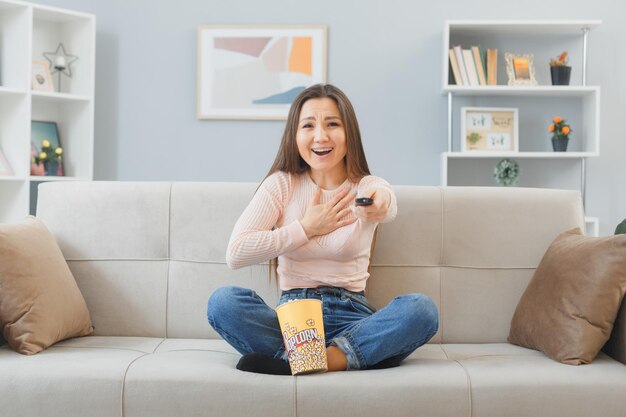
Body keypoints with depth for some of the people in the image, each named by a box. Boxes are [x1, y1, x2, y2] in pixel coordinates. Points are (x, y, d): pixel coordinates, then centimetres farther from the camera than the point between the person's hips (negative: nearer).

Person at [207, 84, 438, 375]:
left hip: (350, 317, 0)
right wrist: (306, 228, -4)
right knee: (223, 301, -27)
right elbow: (235, 253, -6)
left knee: (422, 309, -28)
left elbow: (388, 210, -21)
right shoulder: (281, 185, 7)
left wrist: (381, 202, -46)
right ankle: (353, 357, -30)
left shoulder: (368, 187, 6)